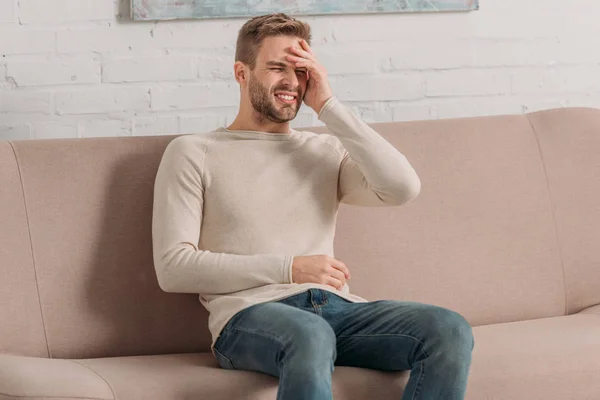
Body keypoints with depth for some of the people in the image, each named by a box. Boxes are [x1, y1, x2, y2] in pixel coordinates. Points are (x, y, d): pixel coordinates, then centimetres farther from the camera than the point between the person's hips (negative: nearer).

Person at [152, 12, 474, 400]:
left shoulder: (326, 151, 23)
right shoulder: (193, 153, 11)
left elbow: (403, 188, 2)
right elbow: (173, 267, 0)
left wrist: (328, 105, 6)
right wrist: (289, 268, -6)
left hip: (337, 308, 5)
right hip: (250, 316, -4)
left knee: (450, 330, -24)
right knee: (310, 336, -41)